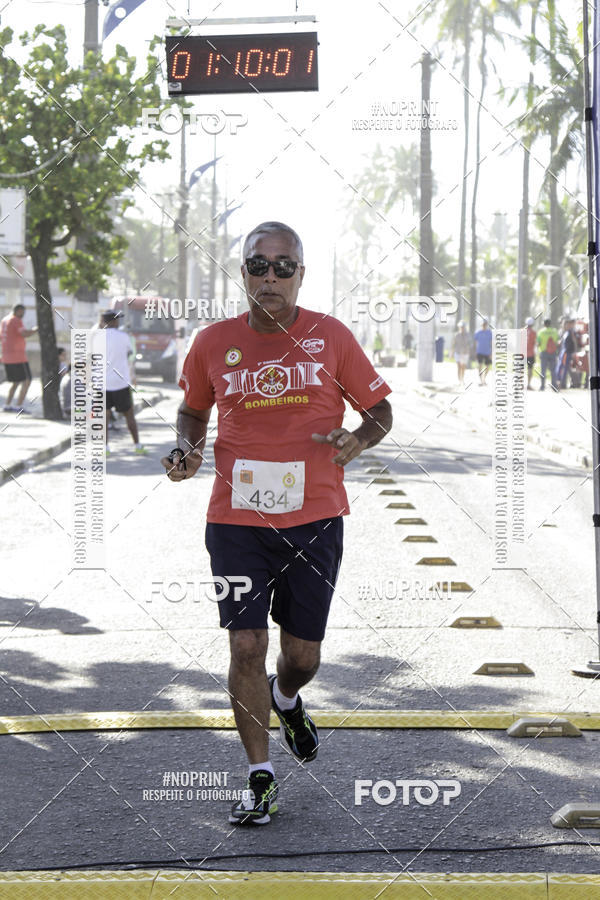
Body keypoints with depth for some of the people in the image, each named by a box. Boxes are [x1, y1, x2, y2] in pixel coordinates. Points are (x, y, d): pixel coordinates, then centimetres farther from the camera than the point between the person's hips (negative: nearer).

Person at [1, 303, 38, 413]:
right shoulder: (16, 321, -12)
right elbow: (25, 334, -26)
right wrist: (35, 330, -9)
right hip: (18, 357, -9)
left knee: (15, 382, 18)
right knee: (26, 381, -6)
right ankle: (19, 407, -13)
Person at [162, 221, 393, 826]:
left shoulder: (330, 337, -1)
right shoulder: (214, 343, 2)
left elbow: (379, 412, 7)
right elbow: (193, 409, 19)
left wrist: (355, 443, -13)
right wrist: (187, 450, -2)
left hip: (314, 518, 0)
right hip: (237, 519, 0)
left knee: (302, 653, 7)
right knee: (246, 645, -6)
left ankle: (286, 699, 45)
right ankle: (259, 779, 6)